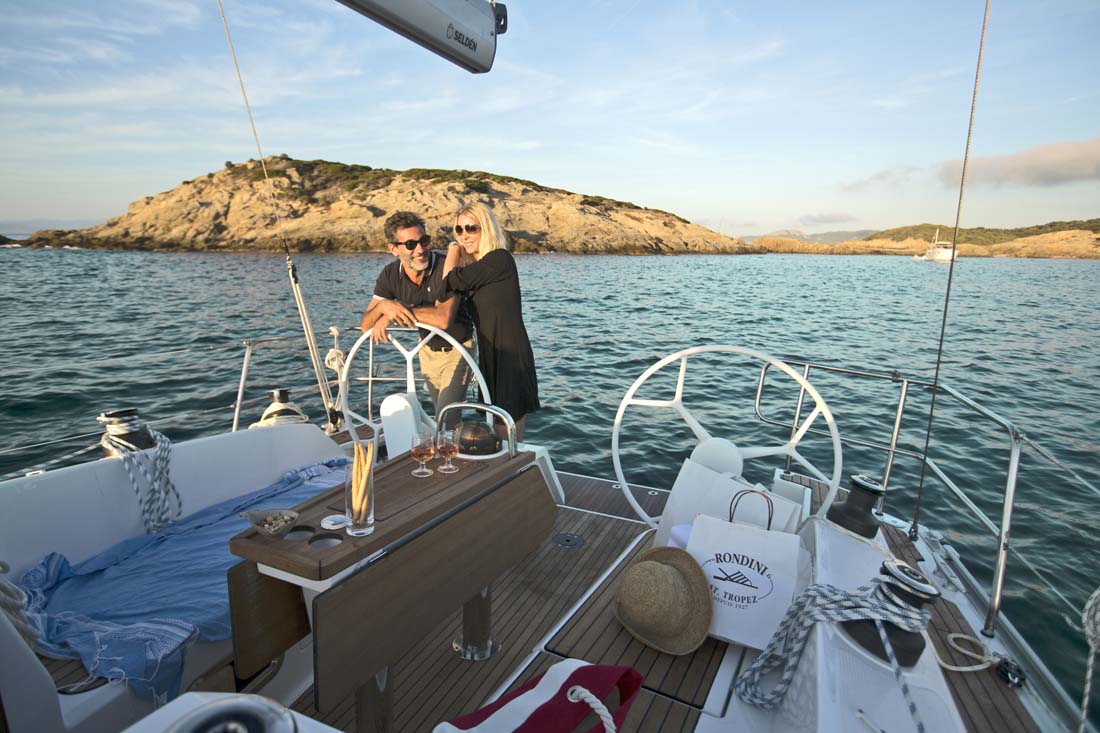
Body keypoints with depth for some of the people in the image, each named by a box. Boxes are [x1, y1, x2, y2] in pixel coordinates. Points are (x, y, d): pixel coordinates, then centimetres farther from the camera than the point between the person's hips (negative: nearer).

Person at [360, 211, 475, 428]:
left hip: (457, 349, -5)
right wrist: (383, 306, -36)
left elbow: (443, 318, -40)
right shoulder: (390, 275, -12)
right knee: (440, 414, 21)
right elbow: (365, 326, -14)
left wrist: (397, 312, -31)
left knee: (445, 422, -13)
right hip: (427, 349, 5)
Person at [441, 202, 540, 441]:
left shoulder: (499, 259, -12)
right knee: (500, 440, 16)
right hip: (491, 359, 9)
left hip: (511, 360, -9)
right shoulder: (477, 268, 15)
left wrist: (453, 249, 4)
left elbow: (450, 282, -14)